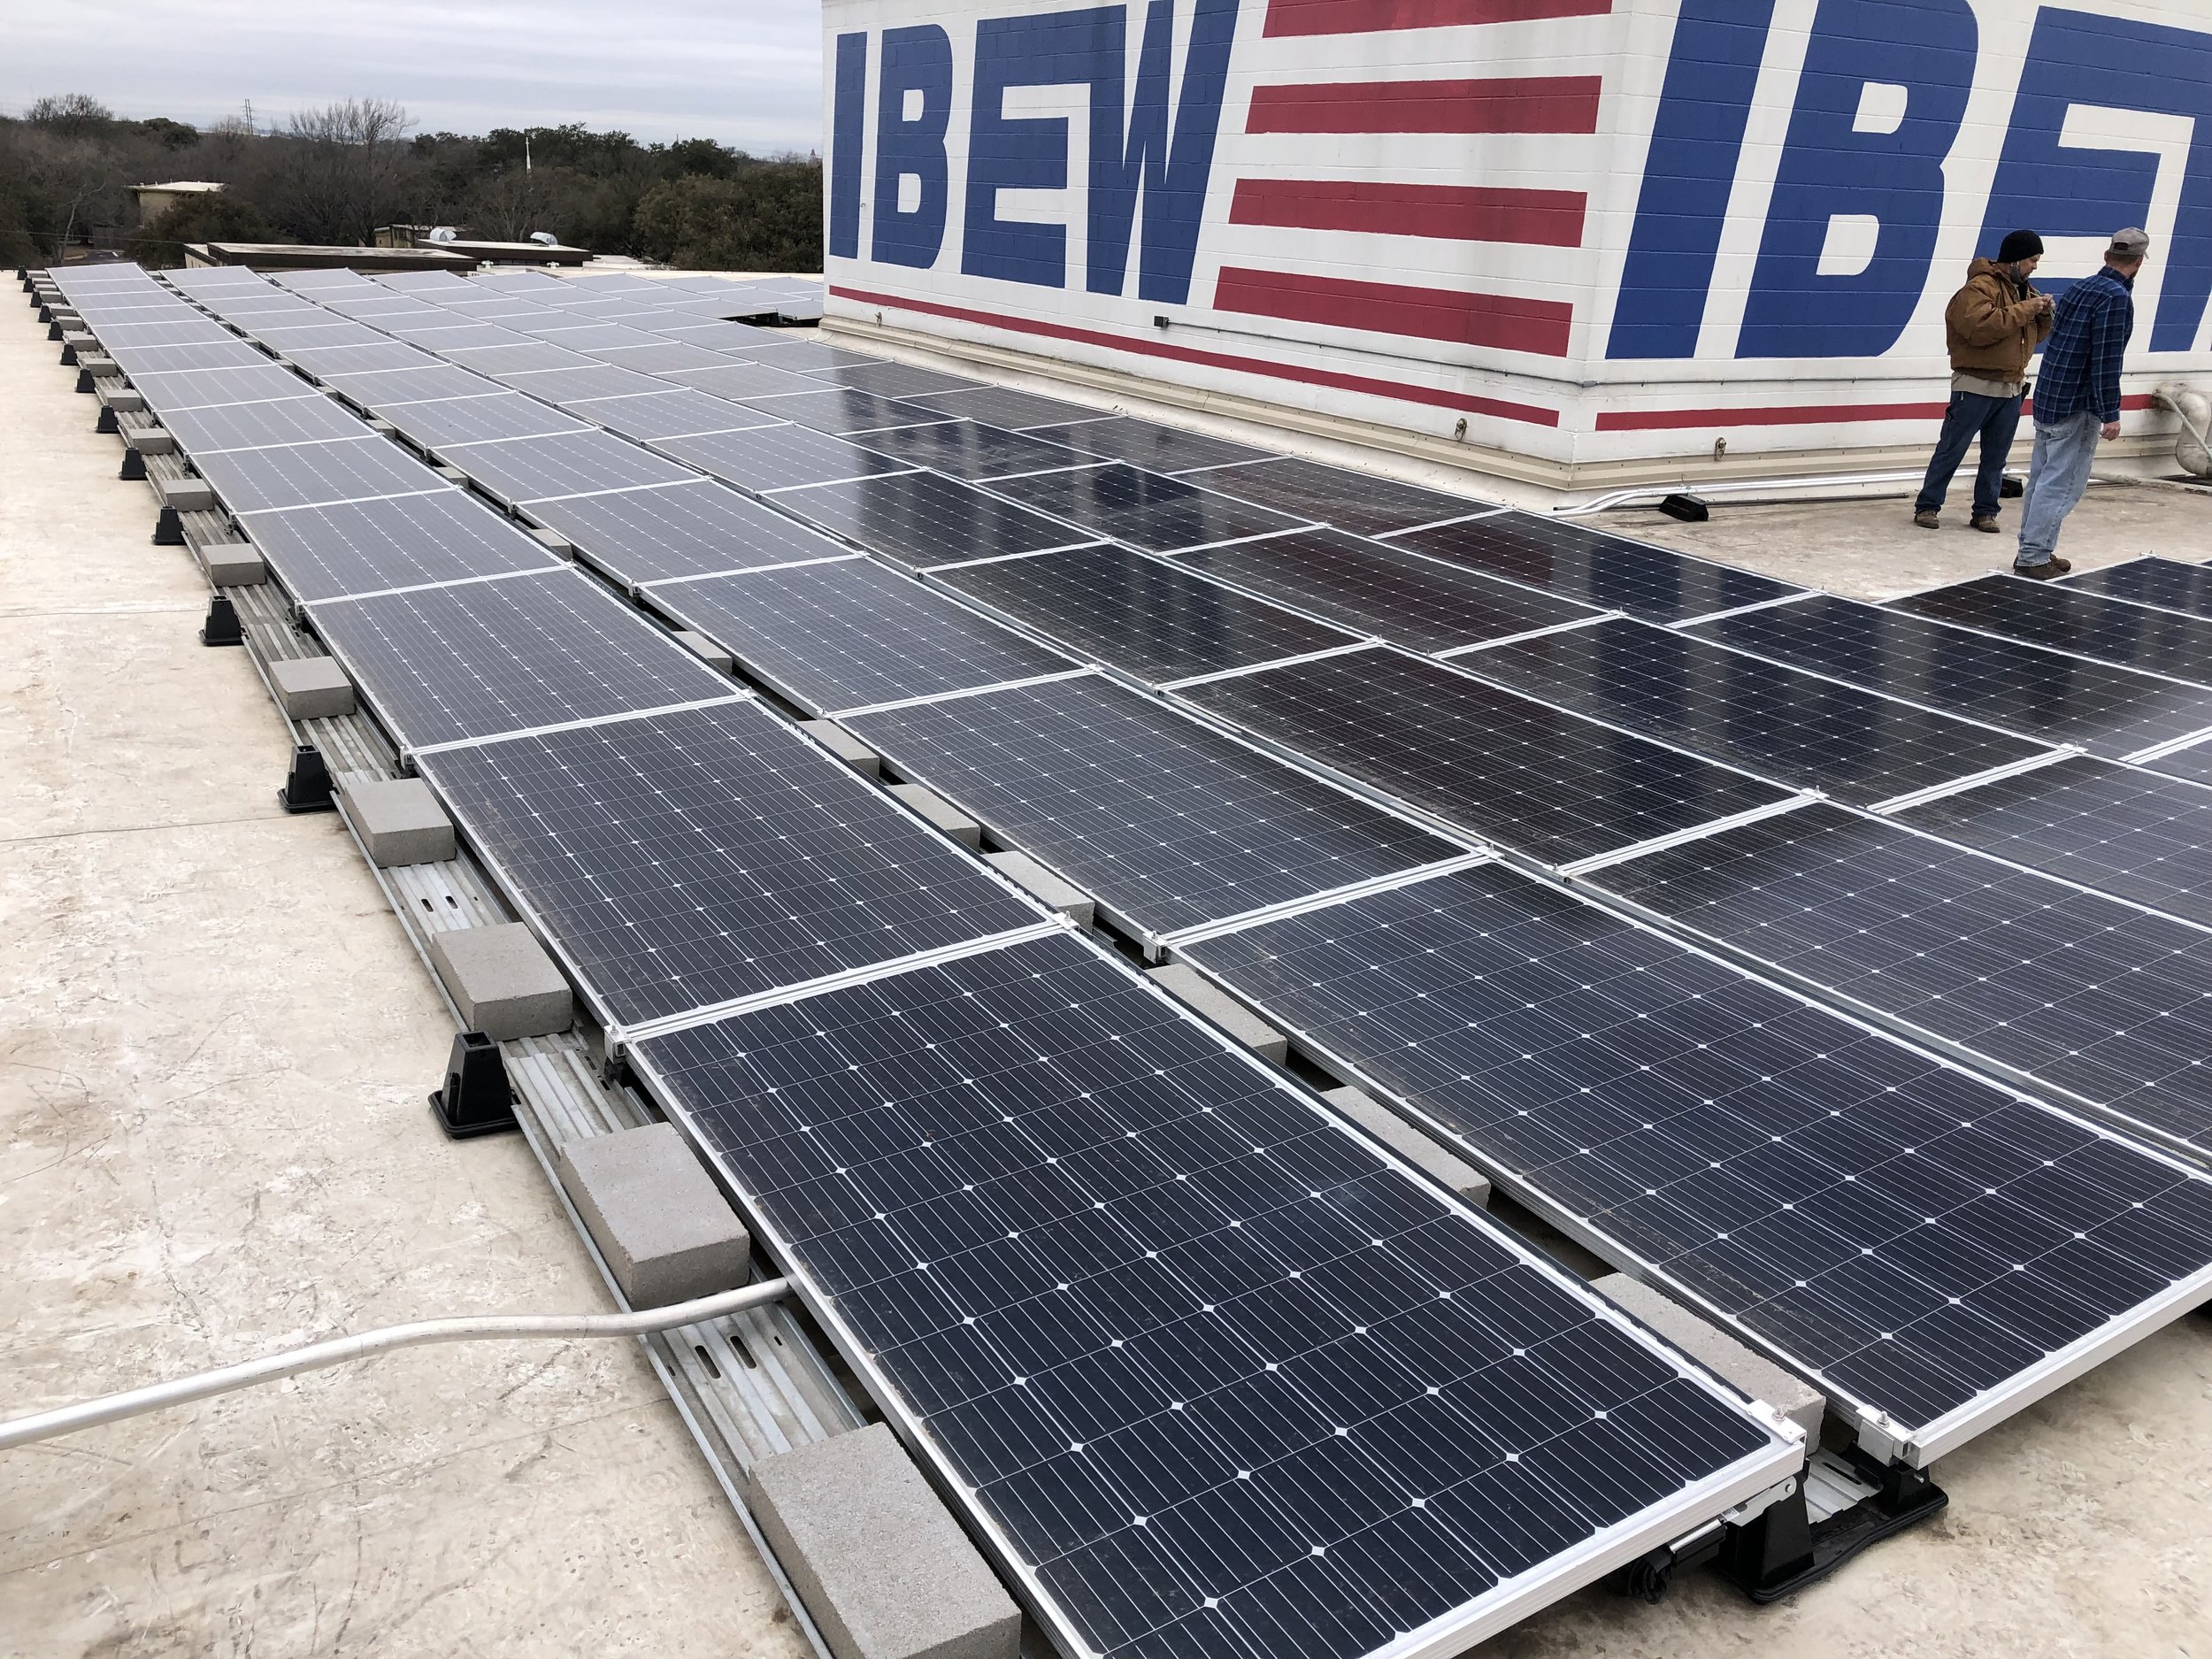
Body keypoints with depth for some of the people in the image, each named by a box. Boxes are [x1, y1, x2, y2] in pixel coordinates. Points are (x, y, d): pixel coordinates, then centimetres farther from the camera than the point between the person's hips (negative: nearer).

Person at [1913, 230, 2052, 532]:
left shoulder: (2023, 289, 17)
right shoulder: (1979, 288, -11)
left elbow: (2034, 336, 20)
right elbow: (1981, 328, -27)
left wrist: (2045, 315, 1)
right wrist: (2024, 310, -21)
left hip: (2012, 389, 8)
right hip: (1976, 386, -8)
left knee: (1996, 456, 8)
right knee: (1951, 450, -2)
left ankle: (1985, 512, 14)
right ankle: (1927, 506, 4)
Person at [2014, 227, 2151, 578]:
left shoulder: (2081, 287, 10)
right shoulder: (2116, 298, -15)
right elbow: (2106, 361, -19)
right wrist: (2111, 414, -16)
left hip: (2048, 399, 9)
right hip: (2077, 407, -9)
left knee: (2042, 478, 13)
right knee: (2061, 484, -5)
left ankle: (2033, 551, 20)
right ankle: (2033, 557, -4)